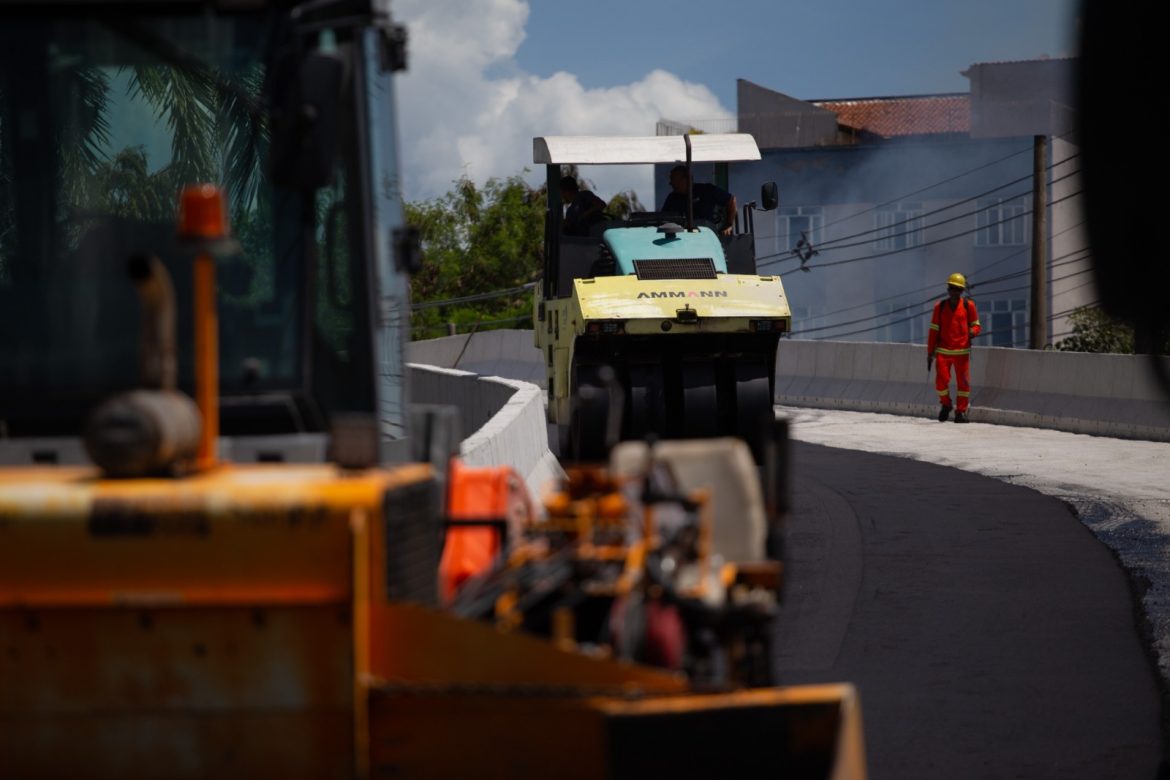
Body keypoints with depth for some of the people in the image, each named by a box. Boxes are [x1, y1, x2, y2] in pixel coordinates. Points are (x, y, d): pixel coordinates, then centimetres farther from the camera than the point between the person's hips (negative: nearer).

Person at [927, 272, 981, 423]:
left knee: (963, 381, -2)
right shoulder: (940, 306, 6)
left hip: (962, 350, 0)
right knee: (942, 380, -8)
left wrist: (972, 332, -17)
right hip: (943, 350, 0)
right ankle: (945, 404, 18)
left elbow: (975, 325, 9)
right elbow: (934, 330, 9)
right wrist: (930, 353, 7)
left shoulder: (968, 305, 3)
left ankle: (961, 411, 9)